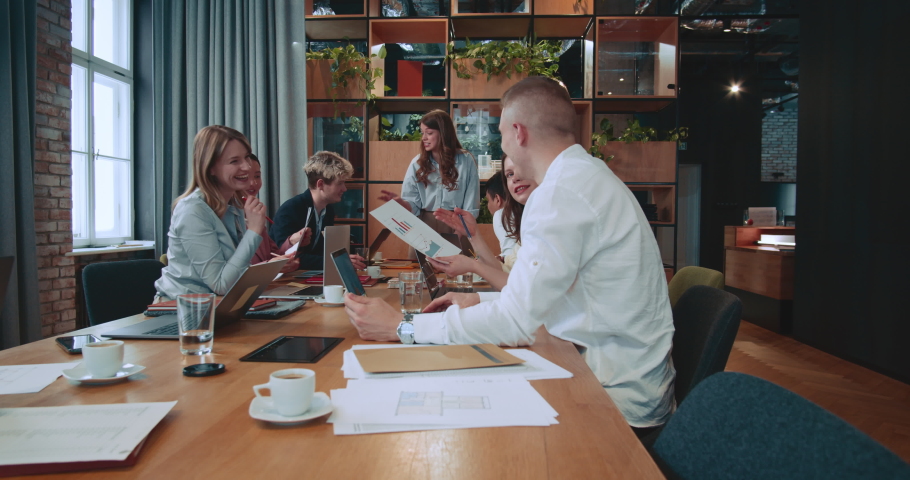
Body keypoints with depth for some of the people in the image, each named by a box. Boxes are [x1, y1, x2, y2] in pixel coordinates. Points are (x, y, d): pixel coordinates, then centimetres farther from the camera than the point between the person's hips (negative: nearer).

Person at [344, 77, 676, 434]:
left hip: (618, 402, -8)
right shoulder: (588, 175, 10)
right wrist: (478, 301, 15)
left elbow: (515, 321, -22)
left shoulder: (562, 192, -22)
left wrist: (402, 327, -15)